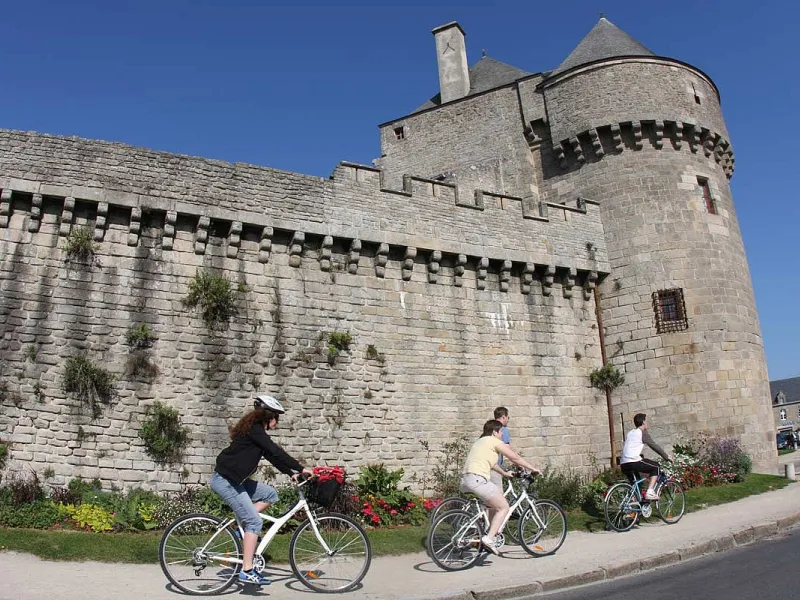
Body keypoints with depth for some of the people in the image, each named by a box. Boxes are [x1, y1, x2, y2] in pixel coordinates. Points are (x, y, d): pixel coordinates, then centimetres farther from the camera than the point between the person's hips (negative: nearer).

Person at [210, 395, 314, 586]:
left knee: (270, 494, 9)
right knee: (255, 521, -9)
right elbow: (276, 452, -22)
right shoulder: (254, 429, -17)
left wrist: (291, 473, 10)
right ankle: (247, 571, -6)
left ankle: (244, 525, 11)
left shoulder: (256, 431, 12)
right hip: (225, 480, -10)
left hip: (235, 479, 10)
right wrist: (301, 468, -18)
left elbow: (272, 456, 16)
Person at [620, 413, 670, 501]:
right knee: (656, 467, 11)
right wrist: (666, 456, 17)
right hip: (634, 462, -7)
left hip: (623, 464, 7)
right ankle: (650, 492, 0)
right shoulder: (642, 433, 3)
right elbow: (654, 446, 5)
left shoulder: (630, 433, 25)